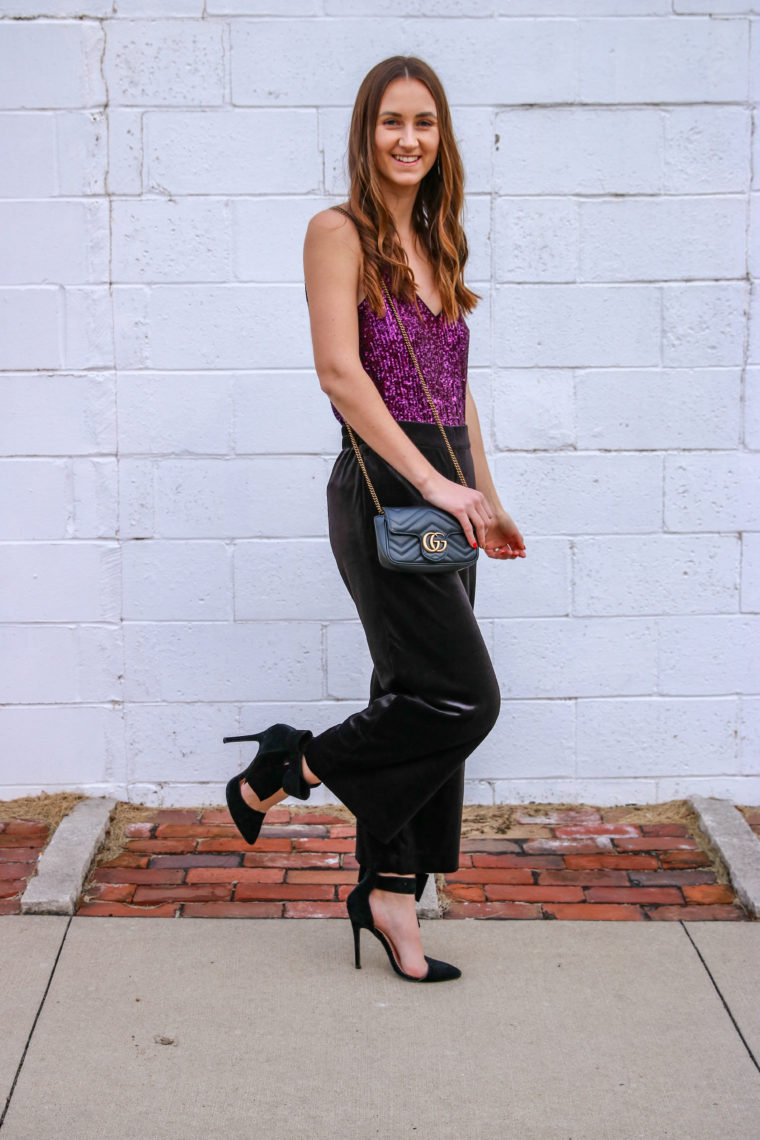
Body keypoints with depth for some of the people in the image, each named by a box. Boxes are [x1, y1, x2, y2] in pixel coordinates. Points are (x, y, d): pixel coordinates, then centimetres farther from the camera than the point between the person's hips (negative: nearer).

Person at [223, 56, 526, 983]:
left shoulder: (434, 244, 17)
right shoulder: (340, 231, -6)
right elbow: (341, 369, -16)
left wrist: (486, 499, 18)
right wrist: (434, 483, -20)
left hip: (441, 490, 8)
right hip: (384, 488, -8)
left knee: (422, 700, 9)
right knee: (462, 697, -12)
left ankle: (390, 890, 19)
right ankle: (279, 772, 7)